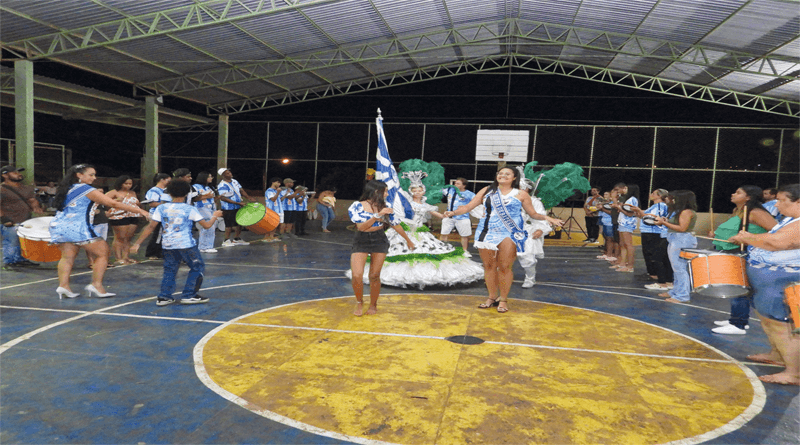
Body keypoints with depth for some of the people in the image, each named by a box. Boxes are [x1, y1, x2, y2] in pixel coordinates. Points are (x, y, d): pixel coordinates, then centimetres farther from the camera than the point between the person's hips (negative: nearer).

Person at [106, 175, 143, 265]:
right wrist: (116, 200, -18)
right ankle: (119, 258, -5)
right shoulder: (114, 192, 1)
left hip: (133, 217, 6)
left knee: (128, 239, 5)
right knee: (120, 238, -7)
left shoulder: (132, 193, 20)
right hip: (119, 217, -6)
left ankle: (126, 257, 9)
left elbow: (136, 204, 32)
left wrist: (137, 203, 9)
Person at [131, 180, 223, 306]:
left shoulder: (161, 208, 3)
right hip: (186, 245, -4)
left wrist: (137, 243, 4)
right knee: (197, 268, 11)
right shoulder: (190, 209, -4)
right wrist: (215, 216, 17)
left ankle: (164, 297, 11)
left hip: (167, 245, 4)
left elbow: (150, 227, -1)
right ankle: (188, 296, 9)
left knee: (169, 270, 16)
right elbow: (206, 225, -3)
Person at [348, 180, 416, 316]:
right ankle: (359, 303, 12)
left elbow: (396, 224, 16)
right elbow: (361, 227, -15)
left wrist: (408, 240, 24)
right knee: (356, 275, -13)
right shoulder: (357, 206, -5)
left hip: (379, 241, 2)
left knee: (374, 276, 0)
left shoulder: (384, 207, 6)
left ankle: (373, 305, 20)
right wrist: (377, 215, -23)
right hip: (361, 242, -2)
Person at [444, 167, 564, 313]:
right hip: (487, 232, 3)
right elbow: (468, 207, 7)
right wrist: (453, 212, -8)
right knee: (489, 266, 5)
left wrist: (547, 218, -10)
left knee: (504, 267, -5)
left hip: (509, 234, -2)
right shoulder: (487, 191, 10)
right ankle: (492, 297, 19)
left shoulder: (521, 195, 7)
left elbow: (533, 214, 9)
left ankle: (503, 300, 9)